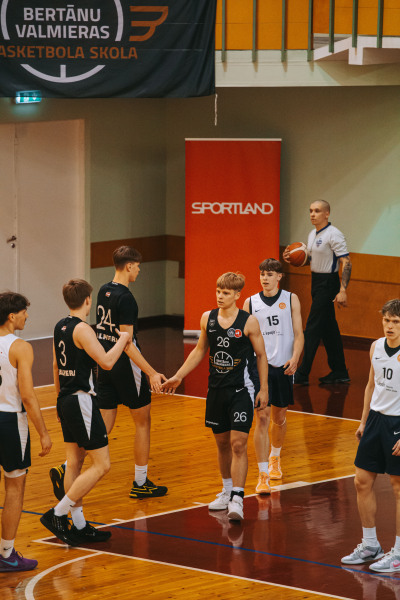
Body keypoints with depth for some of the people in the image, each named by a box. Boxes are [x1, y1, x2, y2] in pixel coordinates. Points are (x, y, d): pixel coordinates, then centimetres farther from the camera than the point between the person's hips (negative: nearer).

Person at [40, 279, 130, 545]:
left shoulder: (60, 327, 10)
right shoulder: (82, 329, -17)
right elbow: (107, 361, -23)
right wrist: (123, 339, -7)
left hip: (66, 401, 10)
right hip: (81, 401, -10)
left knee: (75, 463, 13)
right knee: (102, 465, -6)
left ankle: (79, 526, 16)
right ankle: (57, 514, -7)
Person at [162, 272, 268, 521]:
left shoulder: (249, 322, -9)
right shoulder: (208, 319, 2)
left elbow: (261, 355, -1)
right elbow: (200, 351, 15)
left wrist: (264, 389, -3)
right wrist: (178, 377, 10)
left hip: (241, 390, -5)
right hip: (216, 389, 5)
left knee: (238, 444, -11)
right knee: (222, 443, 14)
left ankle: (237, 499, -12)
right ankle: (227, 491, 31)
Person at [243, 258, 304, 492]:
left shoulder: (290, 299, 2)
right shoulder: (250, 302, 4)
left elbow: (298, 333, -1)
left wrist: (295, 358, -16)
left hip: (283, 366, 1)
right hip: (259, 365, -1)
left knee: (279, 418, 14)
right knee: (262, 418, -10)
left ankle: (275, 458, 43)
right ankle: (263, 475, -10)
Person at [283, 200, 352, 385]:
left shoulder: (334, 235, -16)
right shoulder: (313, 235, 12)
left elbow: (346, 263, -19)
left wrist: (343, 290, -26)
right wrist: (292, 258, 5)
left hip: (328, 283, -9)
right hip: (317, 282, 9)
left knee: (313, 329, -8)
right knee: (329, 329, 13)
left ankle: (302, 374, -5)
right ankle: (339, 372, 19)